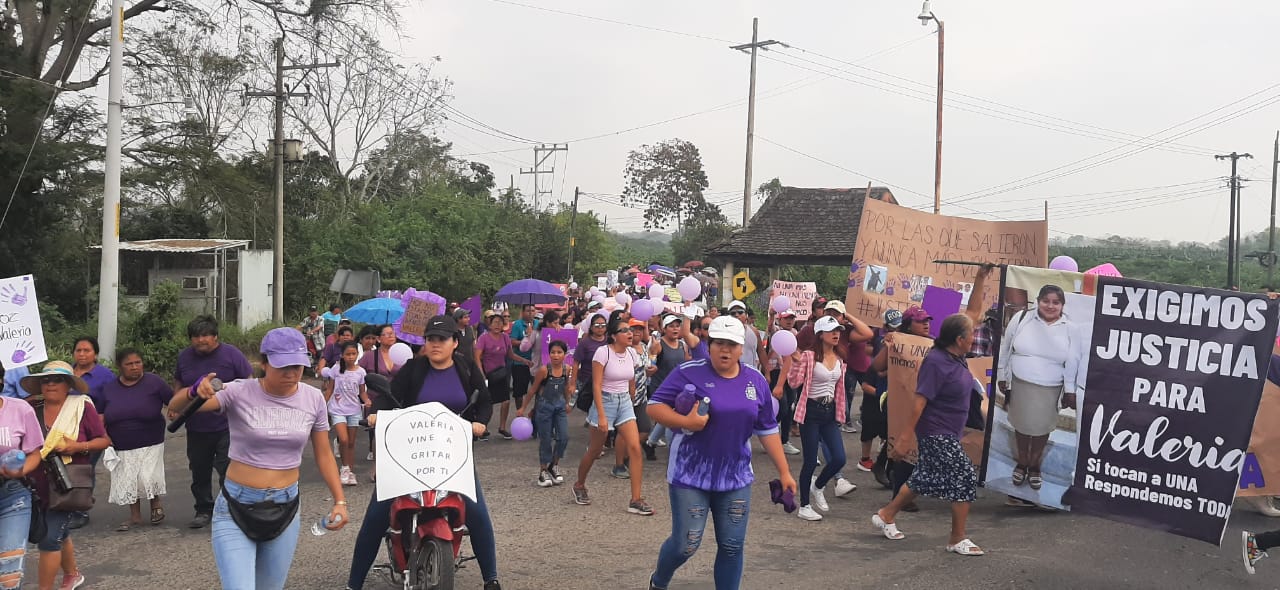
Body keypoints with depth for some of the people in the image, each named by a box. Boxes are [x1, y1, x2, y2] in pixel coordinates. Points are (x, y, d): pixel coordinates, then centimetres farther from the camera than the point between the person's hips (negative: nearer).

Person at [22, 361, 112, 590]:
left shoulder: (82, 407, -6)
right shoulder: (32, 409, 2)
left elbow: (104, 441, -2)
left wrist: (79, 447, -18)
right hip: (37, 483, 4)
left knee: (50, 538, -10)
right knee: (59, 533, 19)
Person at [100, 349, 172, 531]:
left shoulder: (154, 382, -7)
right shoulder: (110, 388, 2)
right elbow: (101, 415, 10)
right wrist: (103, 434, -3)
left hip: (150, 445, -3)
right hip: (121, 447, 4)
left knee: (148, 477, -14)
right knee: (128, 482, 7)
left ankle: (156, 502, 16)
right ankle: (135, 516, 25)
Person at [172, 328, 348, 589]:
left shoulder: (313, 399, -3)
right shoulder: (239, 393, -12)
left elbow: (323, 455, 6)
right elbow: (176, 406, -20)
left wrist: (339, 500, -2)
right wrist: (195, 391, -42)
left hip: (285, 509, 3)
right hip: (235, 508, -3)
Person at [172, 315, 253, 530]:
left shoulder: (231, 354, -7)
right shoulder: (184, 357, 6)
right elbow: (178, 383, 21)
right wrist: (174, 403, 5)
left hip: (226, 426, -5)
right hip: (196, 428, 5)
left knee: (228, 471, -7)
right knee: (199, 471, 14)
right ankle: (204, 510, 30)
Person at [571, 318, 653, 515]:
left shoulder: (631, 353, 3)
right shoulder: (603, 352, -15)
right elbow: (596, 386, -17)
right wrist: (601, 416, -21)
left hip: (625, 402, 5)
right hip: (605, 401, -5)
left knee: (635, 448, -9)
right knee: (595, 450, 9)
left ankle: (636, 500, -6)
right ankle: (579, 485, 37)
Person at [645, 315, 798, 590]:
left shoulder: (756, 381, 3)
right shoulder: (689, 373, -10)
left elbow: (767, 430, 10)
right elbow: (653, 406, -9)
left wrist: (784, 472, 9)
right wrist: (685, 421, -25)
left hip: (736, 478, 4)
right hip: (690, 476, -4)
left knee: (732, 546, 6)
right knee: (685, 545, 0)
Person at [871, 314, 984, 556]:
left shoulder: (956, 359, 3)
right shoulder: (936, 362, -24)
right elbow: (920, 400, -25)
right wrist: (907, 435, -26)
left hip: (947, 434, 10)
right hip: (936, 434, -10)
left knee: (925, 478, 17)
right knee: (965, 478, -7)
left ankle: (886, 516, 31)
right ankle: (958, 540, 4)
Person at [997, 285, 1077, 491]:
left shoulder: (1069, 328, -6)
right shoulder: (1021, 318, -6)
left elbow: (1072, 362, -1)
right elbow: (1006, 348, 3)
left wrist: (1070, 390, -1)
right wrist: (1002, 377, 6)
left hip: (1049, 390, 0)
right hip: (1020, 384, 0)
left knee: (1042, 429, 12)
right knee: (1021, 426, 14)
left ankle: (1034, 467, 33)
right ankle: (1021, 464, 35)